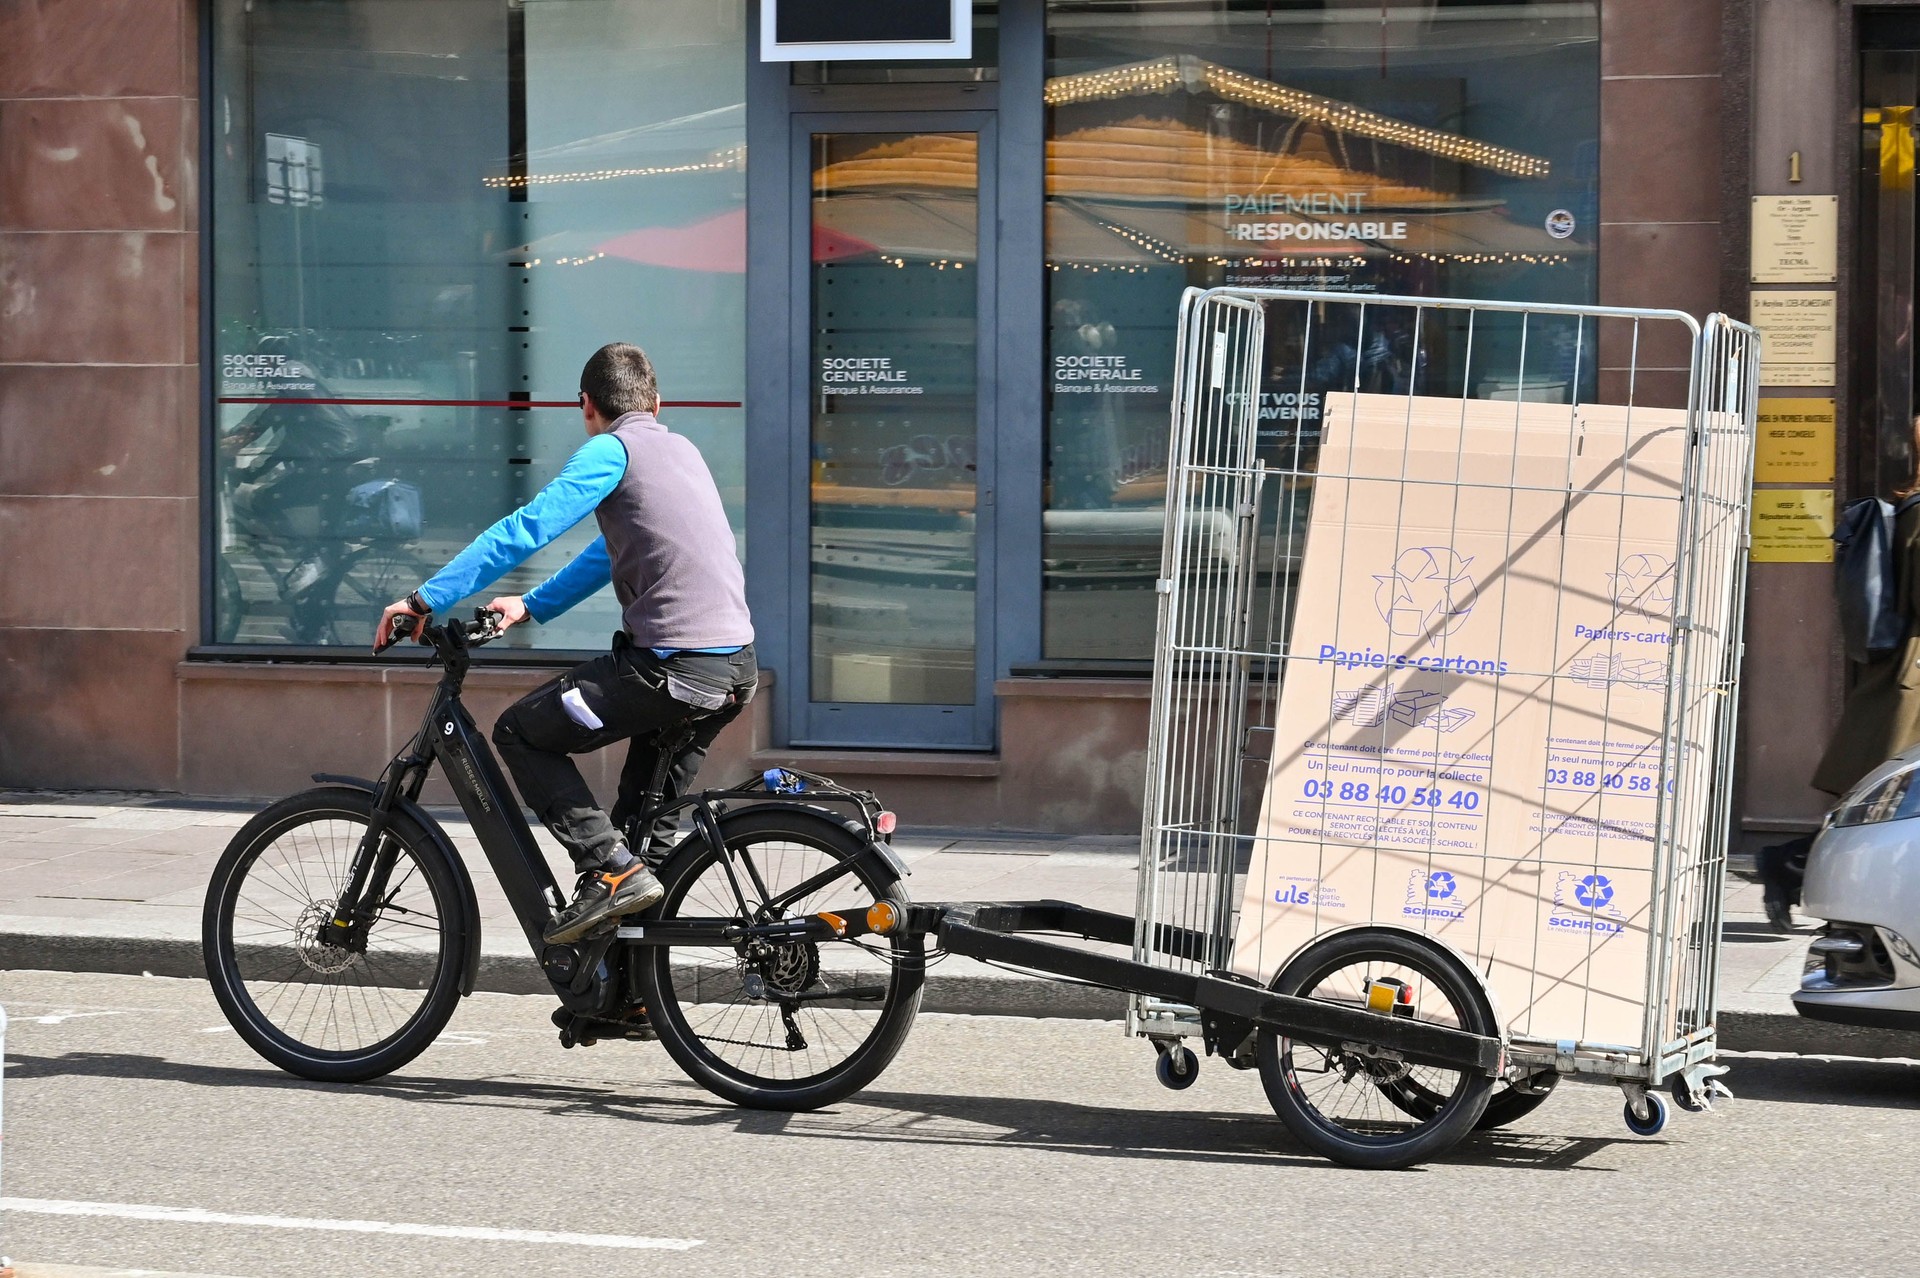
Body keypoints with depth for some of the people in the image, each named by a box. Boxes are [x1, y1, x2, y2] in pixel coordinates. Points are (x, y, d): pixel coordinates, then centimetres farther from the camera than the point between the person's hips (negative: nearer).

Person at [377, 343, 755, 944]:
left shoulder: (610, 451, -4)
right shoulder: (680, 449, 21)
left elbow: (524, 530, -11)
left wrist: (425, 600, -9)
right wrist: (531, 605, 32)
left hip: (675, 666, -8)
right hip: (737, 667, 8)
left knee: (521, 732, 4)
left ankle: (610, 869, -6)